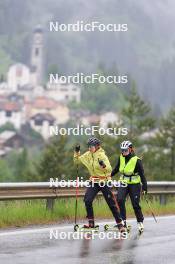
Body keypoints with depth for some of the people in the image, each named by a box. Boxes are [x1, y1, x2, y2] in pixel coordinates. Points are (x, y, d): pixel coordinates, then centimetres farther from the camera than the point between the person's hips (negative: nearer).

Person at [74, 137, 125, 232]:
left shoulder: (102, 155, -17)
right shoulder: (88, 155, 1)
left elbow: (109, 169, -26)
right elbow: (77, 161, 12)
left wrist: (103, 165, -46)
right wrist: (77, 152, -5)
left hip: (104, 181, -5)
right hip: (94, 181, 5)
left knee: (112, 203, -2)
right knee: (87, 200, -14)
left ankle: (120, 224, 7)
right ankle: (91, 222, -3)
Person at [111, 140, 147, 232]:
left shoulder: (136, 160, -12)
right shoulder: (121, 158, 2)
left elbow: (142, 174, -11)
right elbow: (116, 169, 17)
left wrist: (144, 187, -14)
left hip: (134, 184, -4)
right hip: (124, 183, 4)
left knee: (135, 204, -2)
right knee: (120, 200, -18)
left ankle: (140, 222, 18)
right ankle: (123, 221, -13)